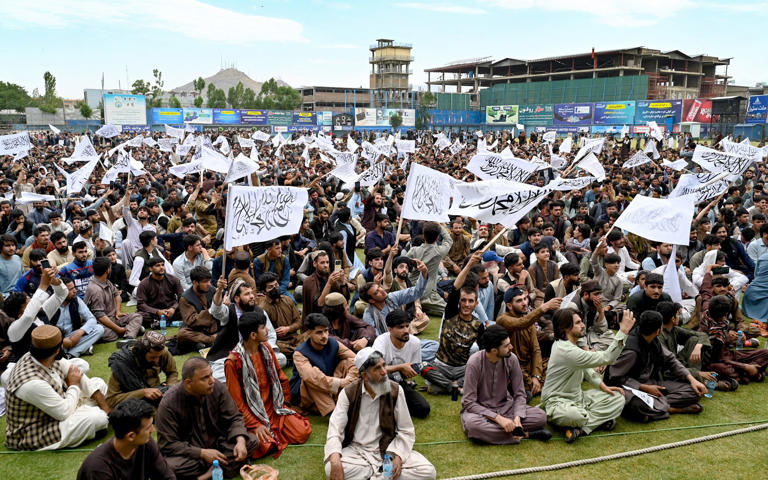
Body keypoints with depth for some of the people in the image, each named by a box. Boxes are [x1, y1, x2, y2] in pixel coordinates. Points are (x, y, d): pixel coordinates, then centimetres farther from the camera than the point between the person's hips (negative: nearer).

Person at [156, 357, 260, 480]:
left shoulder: (218, 388, -12)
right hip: (190, 453, -3)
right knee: (171, 466, -36)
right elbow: (167, 444, -18)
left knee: (252, 441, -17)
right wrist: (202, 453, -25)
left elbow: (234, 418, -3)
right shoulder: (168, 404, -21)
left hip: (217, 444, 3)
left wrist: (240, 441, -23)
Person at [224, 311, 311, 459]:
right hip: (252, 414, -5)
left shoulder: (266, 348, 2)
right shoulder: (233, 362, -17)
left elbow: (280, 376, 16)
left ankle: (273, 430, 12)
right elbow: (236, 401, -14)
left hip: (274, 407, 5)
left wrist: (284, 402, 12)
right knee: (264, 446, -29)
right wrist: (255, 425, -18)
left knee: (302, 432, -13)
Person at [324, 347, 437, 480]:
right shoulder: (349, 393, -6)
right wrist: (335, 460, -32)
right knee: (331, 469, -32)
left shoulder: (395, 390, -4)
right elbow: (335, 428, -14)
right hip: (357, 450, -1)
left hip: (388, 449, 1)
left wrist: (398, 457, -19)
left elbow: (406, 430, -1)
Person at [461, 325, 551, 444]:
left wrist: (517, 417, -23)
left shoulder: (511, 359, -10)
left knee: (541, 416, -18)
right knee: (472, 424, -39)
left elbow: (519, 394, -3)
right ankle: (526, 434, -24)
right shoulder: (474, 363, -21)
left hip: (504, 407, 3)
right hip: (479, 409, -3)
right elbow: (469, 402, -20)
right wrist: (498, 418, -29)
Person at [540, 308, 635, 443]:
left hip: (577, 396, 11)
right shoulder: (566, 350, -27)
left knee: (618, 399, -5)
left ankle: (581, 427, -14)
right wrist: (623, 330, -29)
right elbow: (606, 358, -28)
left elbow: (586, 367, 20)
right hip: (557, 401, -10)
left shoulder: (571, 343, 6)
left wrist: (603, 386, 6)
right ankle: (597, 418, -12)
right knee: (575, 416, -45)